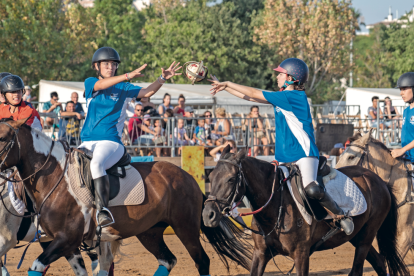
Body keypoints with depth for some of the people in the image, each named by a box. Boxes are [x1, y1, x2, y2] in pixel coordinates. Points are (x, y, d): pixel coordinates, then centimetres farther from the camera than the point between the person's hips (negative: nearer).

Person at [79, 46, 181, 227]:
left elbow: (146, 92, -1)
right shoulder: (90, 83, 10)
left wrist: (162, 79, -19)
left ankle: (102, 209, -43)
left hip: (111, 142, -3)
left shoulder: (123, 88, 12)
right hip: (87, 142, 3)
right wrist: (128, 76, -26)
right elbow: (101, 85, -13)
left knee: (96, 163, -33)